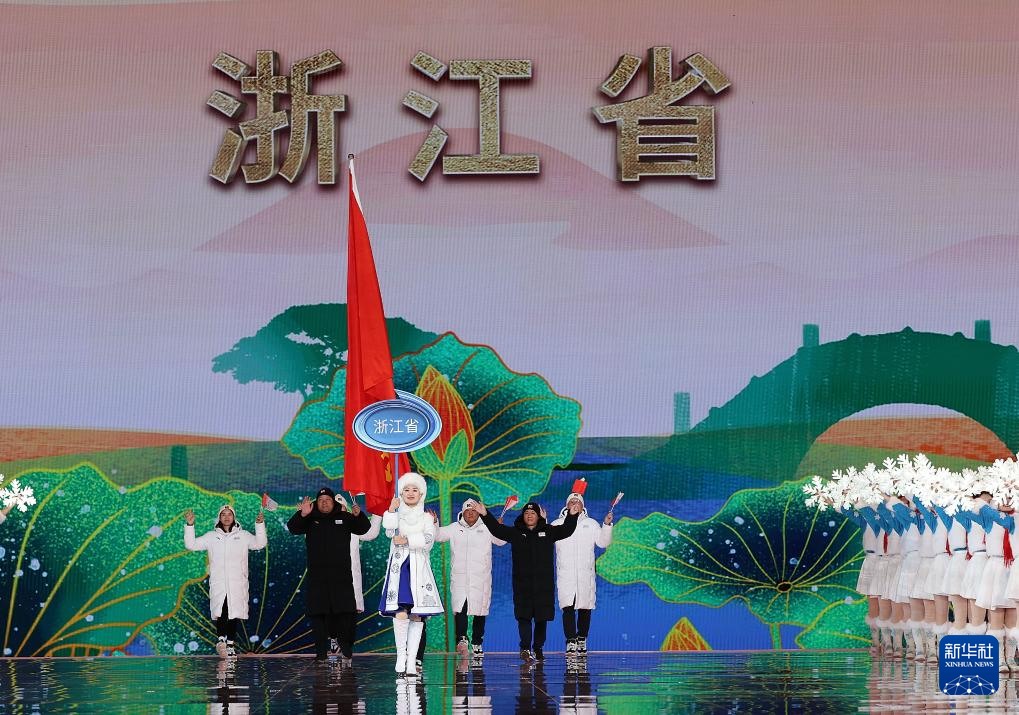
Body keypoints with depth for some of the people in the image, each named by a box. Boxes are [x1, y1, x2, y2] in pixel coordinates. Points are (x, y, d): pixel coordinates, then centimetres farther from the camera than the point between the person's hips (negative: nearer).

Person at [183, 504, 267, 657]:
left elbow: (259, 544, 1)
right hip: (218, 584, -1)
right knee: (221, 611, -21)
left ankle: (230, 644, 7)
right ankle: (221, 639, -28)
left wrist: (260, 524, -9)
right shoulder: (211, 536, 14)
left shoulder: (243, 536, 13)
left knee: (235, 614, -1)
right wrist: (189, 525, 2)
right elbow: (191, 545, 12)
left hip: (237, 584, 1)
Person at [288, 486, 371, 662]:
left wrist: (358, 515, -21)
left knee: (345, 613, -6)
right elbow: (293, 528, -4)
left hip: (341, 576, 0)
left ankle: (346, 650, 0)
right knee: (318, 614, -2)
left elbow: (364, 528, 1)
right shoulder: (310, 520, 9)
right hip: (317, 576, 1)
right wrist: (302, 515, -24)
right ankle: (321, 652, 1)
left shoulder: (344, 518, 9)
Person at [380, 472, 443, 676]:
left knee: (417, 615, -5)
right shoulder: (396, 514, 13)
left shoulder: (427, 518, 14)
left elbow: (428, 541, -2)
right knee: (401, 613, -16)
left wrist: (407, 540, -9)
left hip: (419, 569, 1)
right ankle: (401, 654, -5)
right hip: (399, 567, -1)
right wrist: (391, 510, -9)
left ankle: (411, 659, -5)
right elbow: (390, 532, -7)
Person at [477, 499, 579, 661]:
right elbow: (496, 529, 1)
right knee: (524, 617, -9)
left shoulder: (548, 532, 9)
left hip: (544, 584, 1)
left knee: (542, 617, 5)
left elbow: (566, 530, 0)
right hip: (522, 584, -1)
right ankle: (525, 648, -14)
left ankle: (538, 648, 16)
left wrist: (572, 515, -16)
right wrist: (485, 515, -12)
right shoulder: (515, 533, 9)